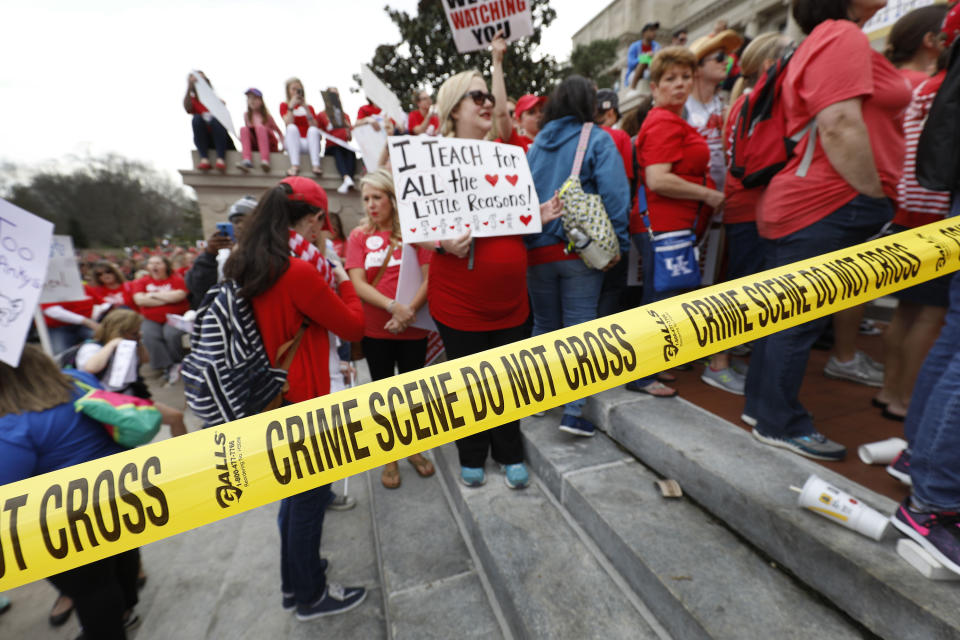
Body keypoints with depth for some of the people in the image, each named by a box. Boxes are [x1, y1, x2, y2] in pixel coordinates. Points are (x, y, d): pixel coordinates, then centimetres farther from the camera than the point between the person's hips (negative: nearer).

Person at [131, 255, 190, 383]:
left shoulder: (176, 279, 1)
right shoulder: (142, 282, 9)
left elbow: (179, 295, -17)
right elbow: (139, 300, -6)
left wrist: (154, 294, -7)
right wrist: (165, 300, -10)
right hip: (152, 320, 3)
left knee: (171, 334, -30)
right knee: (149, 337, -25)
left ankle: (177, 363, -4)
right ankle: (168, 367, -19)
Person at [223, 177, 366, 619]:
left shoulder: (246, 267, 2)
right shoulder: (300, 272, -24)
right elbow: (354, 326, -15)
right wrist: (343, 281, -3)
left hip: (274, 397, 9)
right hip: (302, 401, -9)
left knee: (295, 489, 25)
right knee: (309, 497, 11)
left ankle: (293, 580, 45)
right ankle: (311, 596, 34)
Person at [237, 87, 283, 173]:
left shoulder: (266, 116, 0)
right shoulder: (246, 115, 7)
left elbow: (278, 131, 3)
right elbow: (248, 130, 17)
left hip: (270, 146, -3)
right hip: (253, 146, 3)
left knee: (260, 127, -27)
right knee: (243, 129, -21)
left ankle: (265, 160, -42)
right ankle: (247, 160, -40)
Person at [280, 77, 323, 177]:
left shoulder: (309, 107, 19)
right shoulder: (284, 105, 15)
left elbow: (315, 126, -1)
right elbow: (288, 123, -6)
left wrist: (306, 108, -7)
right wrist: (291, 106, -8)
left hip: (309, 143, 1)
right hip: (292, 144, -1)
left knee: (313, 129, -27)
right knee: (292, 127, -30)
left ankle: (316, 165, -45)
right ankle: (295, 165, -45)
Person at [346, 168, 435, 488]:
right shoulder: (359, 235, 1)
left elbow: (430, 277, -9)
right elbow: (357, 283, -8)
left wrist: (409, 310, -22)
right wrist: (393, 306, -22)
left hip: (413, 329, 0)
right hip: (375, 330, 1)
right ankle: (389, 457, 32)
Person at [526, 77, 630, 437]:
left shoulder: (536, 145, 14)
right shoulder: (597, 140, 1)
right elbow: (613, 191, -11)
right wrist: (618, 243, -8)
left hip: (537, 250, 4)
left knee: (544, 325, 16)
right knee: (579, 327, 1)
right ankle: (573, 412, 0)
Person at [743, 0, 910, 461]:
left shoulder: (820, 43, 24)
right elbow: (840, 128, -19)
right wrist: (876, 199, -12)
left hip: (798, 203, 10)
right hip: (829, 206, -10)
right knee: (800, 320, -4)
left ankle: (760, 405, 25)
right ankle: (780, 425, 7)